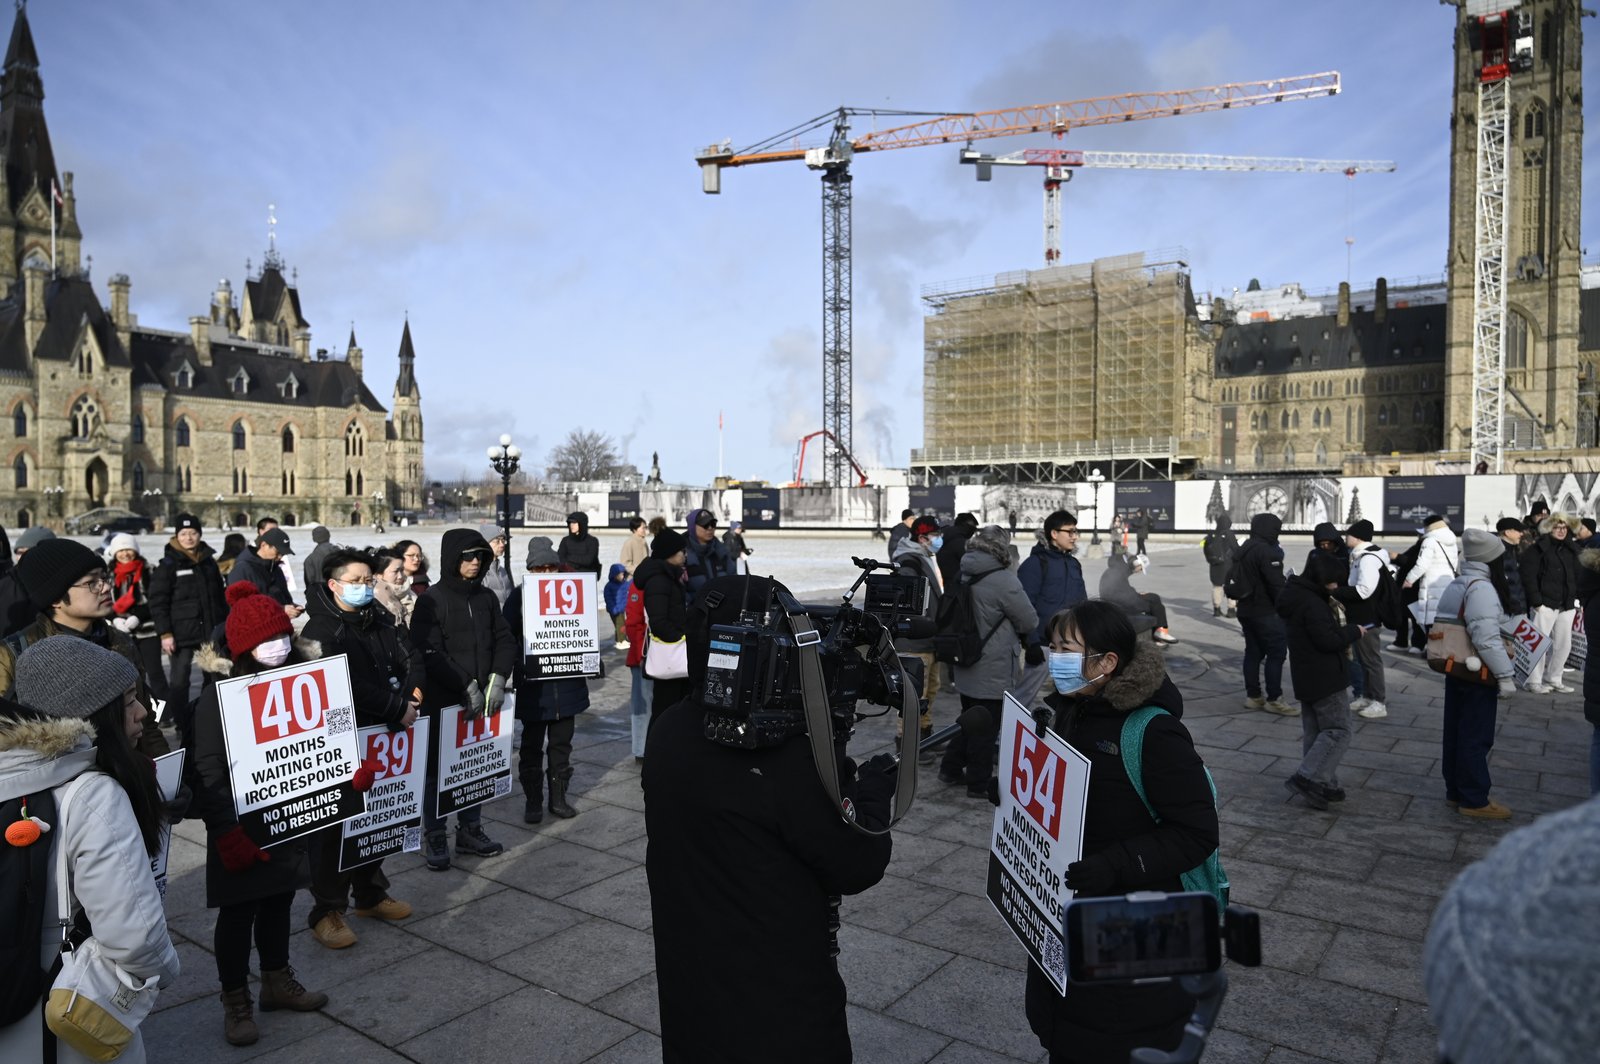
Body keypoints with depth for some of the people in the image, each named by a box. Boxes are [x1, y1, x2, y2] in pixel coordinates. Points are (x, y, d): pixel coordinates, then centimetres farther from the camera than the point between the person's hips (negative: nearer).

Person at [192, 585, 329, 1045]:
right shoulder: (219, 694, -15)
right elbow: (209, 770, -17)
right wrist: (228, 831, -23)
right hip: (243, 825, -5)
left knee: (279, 902, 19)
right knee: (238, 913, 8)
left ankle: (277, 981, 36)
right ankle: (235, 1001, 25)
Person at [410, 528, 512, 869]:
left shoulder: (486, 597, 9)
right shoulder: (431, 600, -8)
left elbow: (505, 640, 9)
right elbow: (430, 653, -15)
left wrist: (497, 680, -6)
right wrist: (467, 686, -18)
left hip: (483, 701, 5)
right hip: (443, 701, -5)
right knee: (438, 770, 5)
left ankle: (470, 830, 28)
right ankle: (434, 837, 19)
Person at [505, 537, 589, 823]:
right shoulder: (519, 595, -6)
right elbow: (508, 637, -4)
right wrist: (508, 670, -13)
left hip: (567, 681, 3)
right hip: (533, 684, -3)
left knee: (562, 742, 13)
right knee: (532, 744, 9)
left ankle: (558, 797, 25)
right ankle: (533, 801, 20)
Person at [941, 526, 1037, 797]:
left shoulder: (965, 575, 4)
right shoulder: (1003, 580, -21)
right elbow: (1030, 622, -12)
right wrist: (1013, 633, 11)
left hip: (966, 666, 8)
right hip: (994, 670, -8)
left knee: (969, 719, 22)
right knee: (987, 726, 4)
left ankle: (951, 769, 31)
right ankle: (979, 783, 14)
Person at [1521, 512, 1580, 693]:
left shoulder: (1571, 550, 14)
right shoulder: (1539, 548, -6)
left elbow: (1576, 575, 18)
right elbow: (1529, 576, -12)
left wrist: (1576, 598, 7)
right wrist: (1536, 601, -16)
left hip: (1567, 605, 7)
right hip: (1546, 604, -7)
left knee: (1563, 644, 10)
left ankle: (1553, 679, 22)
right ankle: (1533, 681, 1)